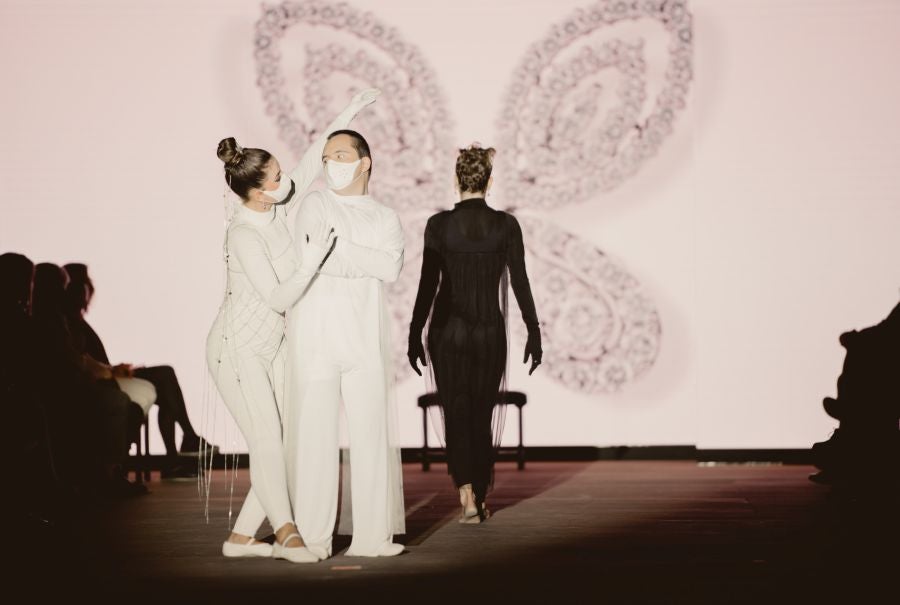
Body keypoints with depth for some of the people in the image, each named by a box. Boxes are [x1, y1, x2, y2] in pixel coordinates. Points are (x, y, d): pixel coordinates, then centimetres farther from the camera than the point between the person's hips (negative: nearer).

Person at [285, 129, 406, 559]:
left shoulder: (385, 218, 15)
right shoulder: (315, 205, 9)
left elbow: (391, 267, -5)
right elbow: (311, 256, -9)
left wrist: (339, 250, -6)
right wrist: (366, 259, -2)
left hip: (365, 338, 2)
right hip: (314, 336, -2)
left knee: (371, 434, -1)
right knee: (313, 434, -4)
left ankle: (371, 535, 4)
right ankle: (311, 536, -1)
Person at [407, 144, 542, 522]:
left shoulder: (439, 224, -6)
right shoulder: (506, 225, -5)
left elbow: (428, 285, -5)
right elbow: (520, 283, -4)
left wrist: (415, 336, 3)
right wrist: (534, 334, 2)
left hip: (447, 331, -1)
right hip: (490, 332, 1)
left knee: (456, 413, 3)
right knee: (482, 415, 13)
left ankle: (467, 494, -15)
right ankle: (480, 499, 19)